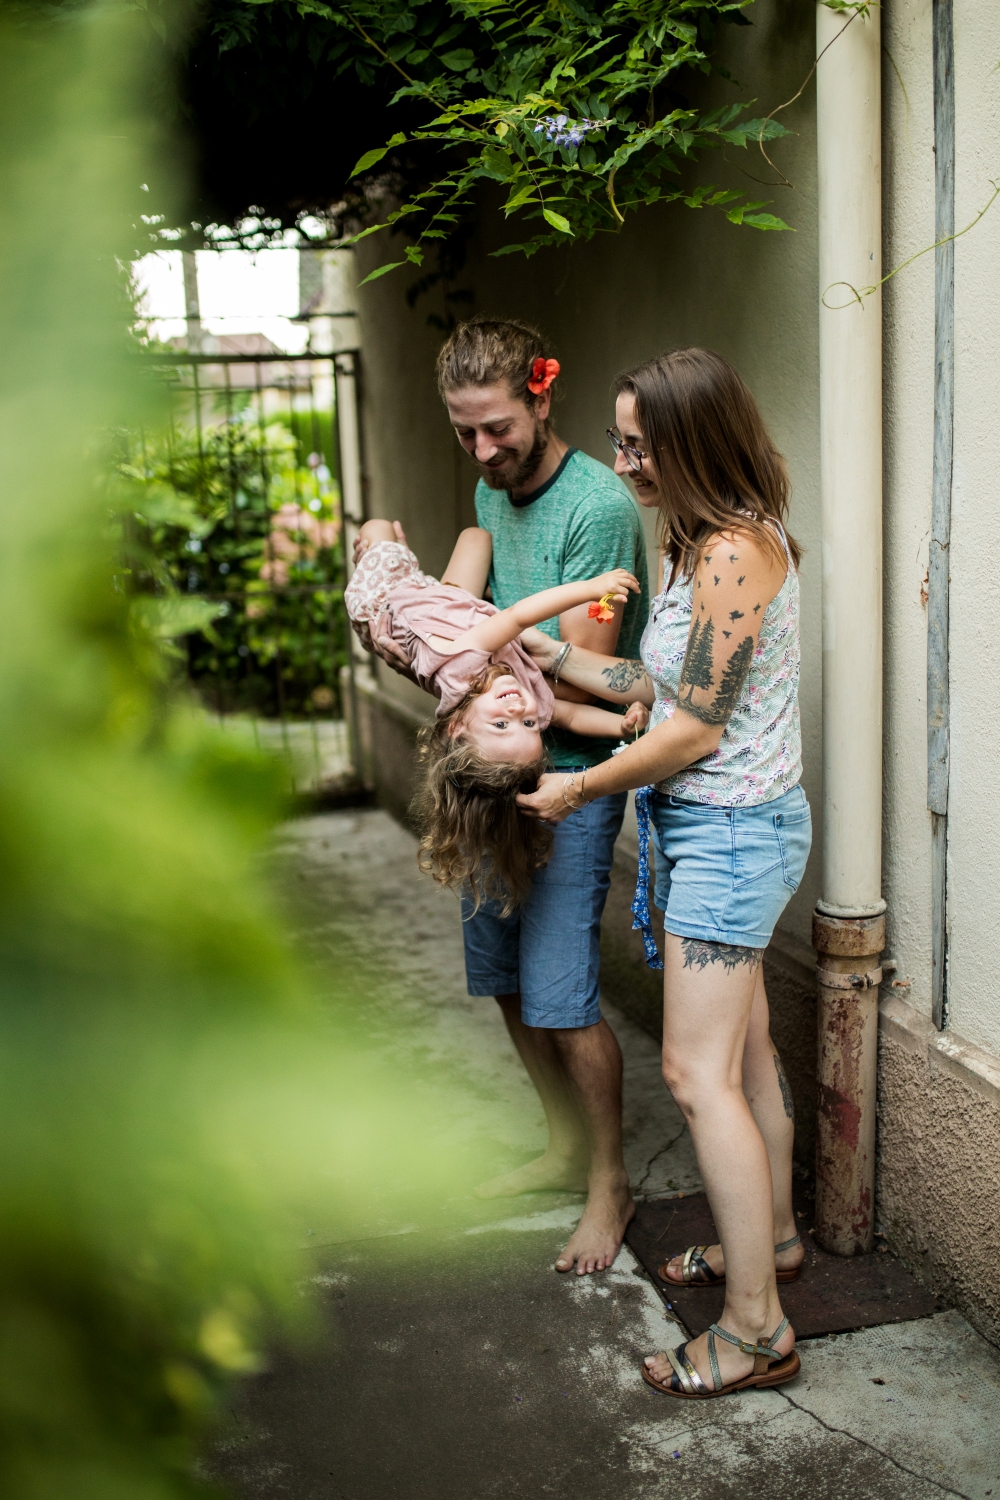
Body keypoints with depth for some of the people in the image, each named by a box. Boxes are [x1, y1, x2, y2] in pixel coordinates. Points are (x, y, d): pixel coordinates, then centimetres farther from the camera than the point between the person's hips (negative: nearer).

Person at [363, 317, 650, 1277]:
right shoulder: (492, 490, 10)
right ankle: (567, 1145, 34)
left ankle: (609, 1183, 15)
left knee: (560, 994, -6)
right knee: (502, 972, 15)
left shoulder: (598, 506, -18)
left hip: (571, 772, -8)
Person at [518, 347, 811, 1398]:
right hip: (726, 827, 10)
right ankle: (771, 1237, 38)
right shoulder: (717, 542, 10)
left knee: (697, 1071, -7)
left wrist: (579, 788, -10)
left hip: (730, 829, -10)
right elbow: (666, 686, 10)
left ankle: (756, 1329, 3)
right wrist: (552, 656, 12)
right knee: (743, 1048, 20)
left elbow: (694, 730, -21)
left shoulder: (733, 556, -22)